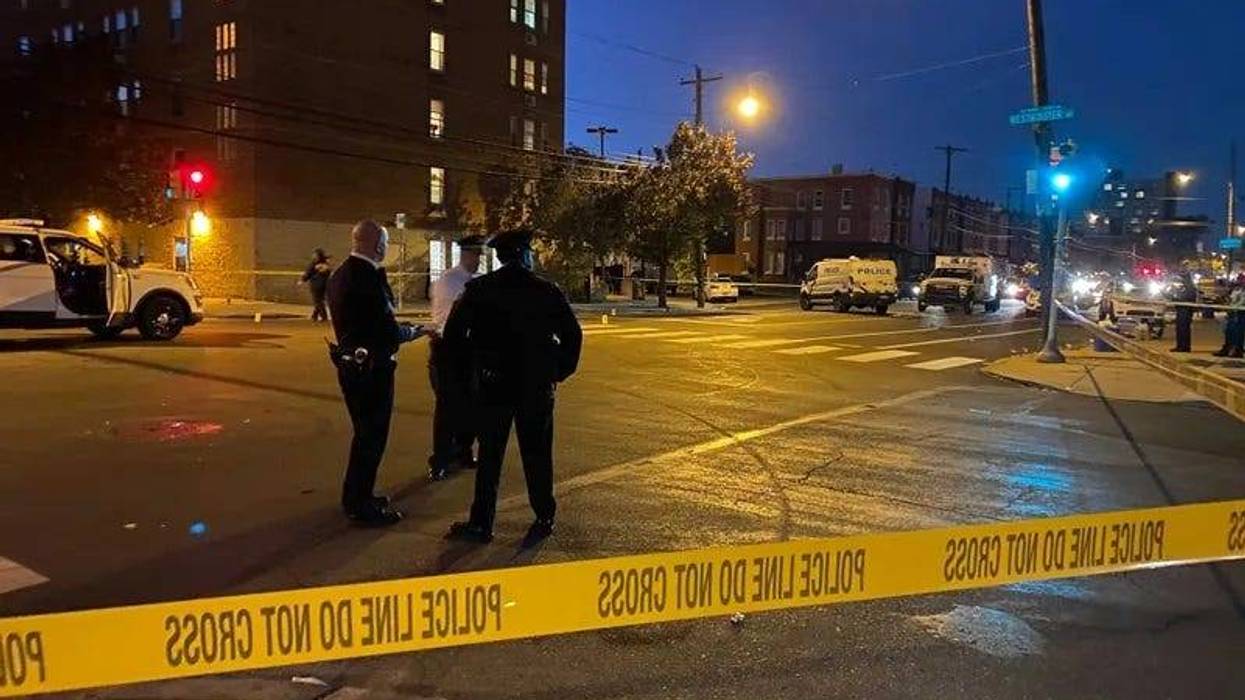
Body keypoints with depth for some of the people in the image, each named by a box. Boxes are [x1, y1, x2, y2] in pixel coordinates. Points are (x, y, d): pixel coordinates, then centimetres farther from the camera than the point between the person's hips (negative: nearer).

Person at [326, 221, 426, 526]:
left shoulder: (340, 274, 8)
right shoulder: (368, 277, -22)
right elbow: (389, 330, -21)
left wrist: (401, 328, 14)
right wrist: (415, 331, -3)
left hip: (349, 363, 9)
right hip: (372, 369, -9)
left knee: (364, 433, 23)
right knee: (372, 436, 4)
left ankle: (355, 497, 35)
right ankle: (362, 506, 15)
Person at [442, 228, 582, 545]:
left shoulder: (479, 289, -3)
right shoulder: (548, 292, -3)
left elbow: (453, 334, -5)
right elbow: (573, 335, -3)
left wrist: (473, 364, 9)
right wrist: (560, 371, 9)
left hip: (492, 385, 0)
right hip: (537, 387, 0)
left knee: (489, 455, 8)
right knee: (537, 455, 10)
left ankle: (481, 523, 14)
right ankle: (544, 519, 19)